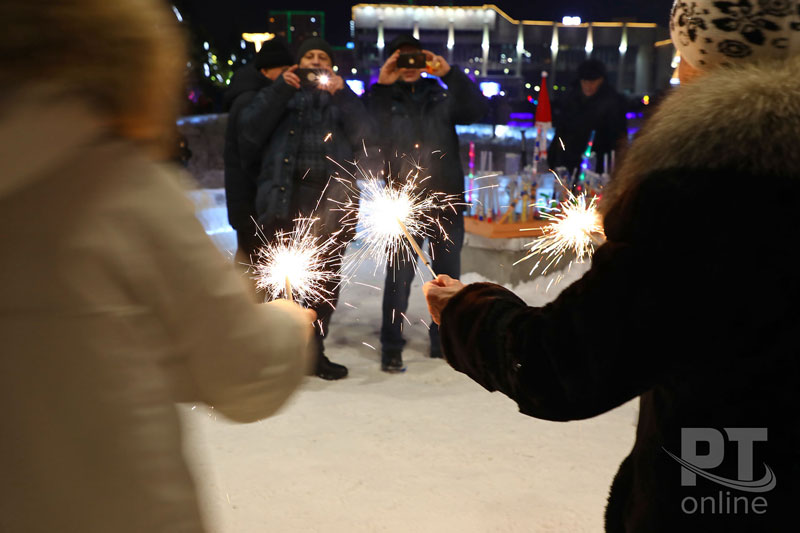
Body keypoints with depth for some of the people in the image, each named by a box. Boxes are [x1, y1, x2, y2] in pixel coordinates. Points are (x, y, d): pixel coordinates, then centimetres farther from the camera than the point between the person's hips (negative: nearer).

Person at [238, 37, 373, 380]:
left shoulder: (342, 99, 22)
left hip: (330, 203, 2)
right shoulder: (281, 94, 19)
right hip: (283, 200, -1)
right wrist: (280, 89, -3)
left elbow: (363, 134, 4)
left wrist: (342, 94, -5)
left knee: (325, 281, 3)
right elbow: (250, 131, 3)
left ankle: (314, 352, 14)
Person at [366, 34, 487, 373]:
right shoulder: (383, 99, 5)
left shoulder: (442, 96, 10)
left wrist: (450, 74, -13)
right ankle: (391, 347, 5)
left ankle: (443, 340, 25)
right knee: (399, 274, -5)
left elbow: (477, 110, -4)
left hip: (446, 197, 3)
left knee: (447, 274, 11)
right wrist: (381, 85, -19)